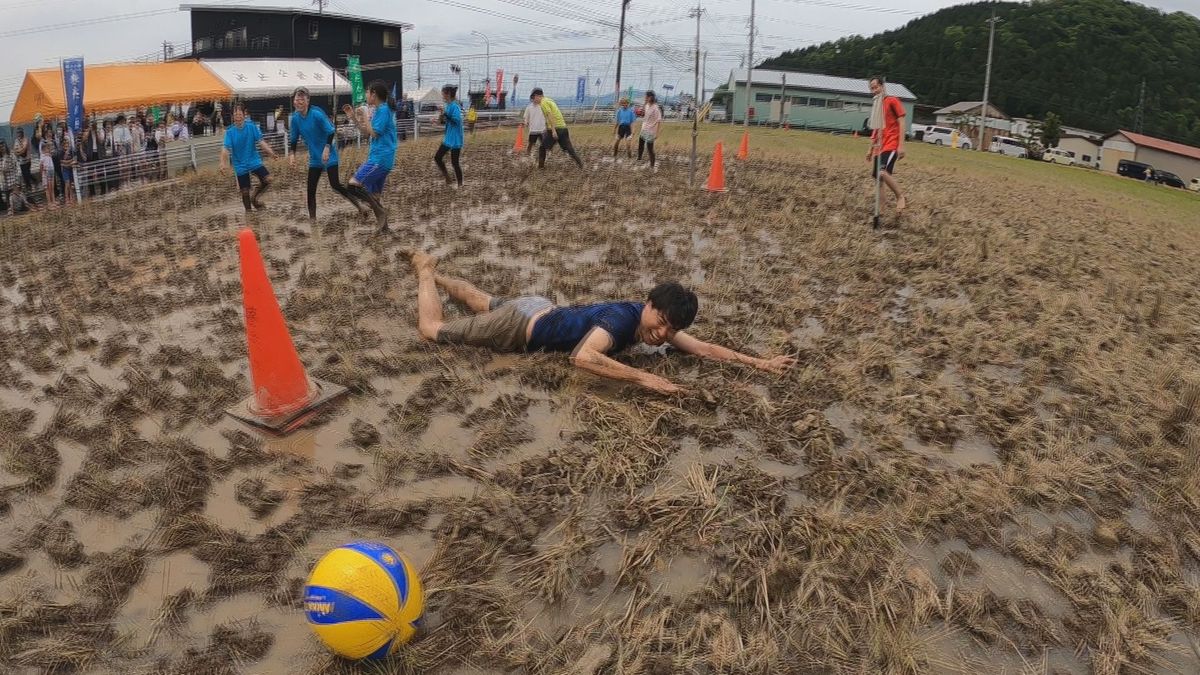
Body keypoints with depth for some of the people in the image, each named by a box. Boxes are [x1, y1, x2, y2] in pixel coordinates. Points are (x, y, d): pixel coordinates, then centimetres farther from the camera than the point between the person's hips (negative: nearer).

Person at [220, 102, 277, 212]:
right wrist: (223, 162, -37)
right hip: (240, 165, -1)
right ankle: (248, 211, 23)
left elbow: (260, 141, -11)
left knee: (267, 179, -17)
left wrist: (270, 151, -30)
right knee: (245, 191, 3)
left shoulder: (252, 127, -6)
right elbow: (226, 149, -18)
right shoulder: (230, 132, -10)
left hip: (254, 161, 1)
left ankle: (254, 198, 8)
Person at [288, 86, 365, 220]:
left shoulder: (317, 114, -17)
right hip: (314, 158, 6)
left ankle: (360, 207, -4)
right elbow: (293, 139, 9)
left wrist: (327, 148, -30)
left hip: (329, 155, -6)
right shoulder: (295, 118, 0)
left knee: (335, 184, -15)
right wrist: (292, 154, -5)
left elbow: (331, 132, -16)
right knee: (311, 189, 3)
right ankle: (312, 219, 10)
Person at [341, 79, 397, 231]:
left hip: (380, 158, -10)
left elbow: (374, 133, -16)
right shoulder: (382, 109, 17)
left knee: (354, 185, -18)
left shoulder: (383, 110, -11)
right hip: (380, 158, 10)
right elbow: (367, 133, 23)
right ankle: (383, 226, 18)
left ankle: (379, 212, -11)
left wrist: (364, 116, -7)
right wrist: (354, 117, 15)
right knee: (374, 195, 13)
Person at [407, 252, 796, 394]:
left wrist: (757, 362, -17)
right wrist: (643, 378, -57)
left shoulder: (652, 322, -15)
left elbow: (704, 349, -9)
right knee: (432, 329, 9)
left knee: (484, 303, 34)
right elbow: (582, 357, -55)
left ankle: (437, 274, 55)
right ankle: (425, 272, 31)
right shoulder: (621, 319, -38)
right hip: (521, 325, -7)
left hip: (541, 309, 7)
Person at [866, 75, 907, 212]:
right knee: (876, 175, 6)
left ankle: (900, 197, -6)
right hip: (879, 147, 8)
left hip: (891, 145, -8)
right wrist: (871, 149, 23)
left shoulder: (892, 101, -5)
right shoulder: (876, 105, 17)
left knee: (883, 172, -25)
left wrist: (901, 145, -17)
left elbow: (901, 123, -10)